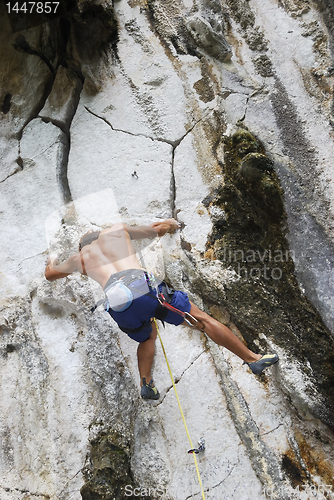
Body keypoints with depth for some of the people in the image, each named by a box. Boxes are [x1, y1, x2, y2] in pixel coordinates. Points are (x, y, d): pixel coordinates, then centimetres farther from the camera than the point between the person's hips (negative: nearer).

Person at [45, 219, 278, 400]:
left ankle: (146, 382, 18)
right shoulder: (118, 230, 28)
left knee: (147, 338, 33)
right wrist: (168, 223, 57)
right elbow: (158, 231, 35)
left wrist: (51, 261, 70)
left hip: (117, 304, 2)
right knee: (203, 320, 9)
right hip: (144, 287, -2)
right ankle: (252, 358, 11)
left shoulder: (79, 257, 30)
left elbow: (50, 275, 48)